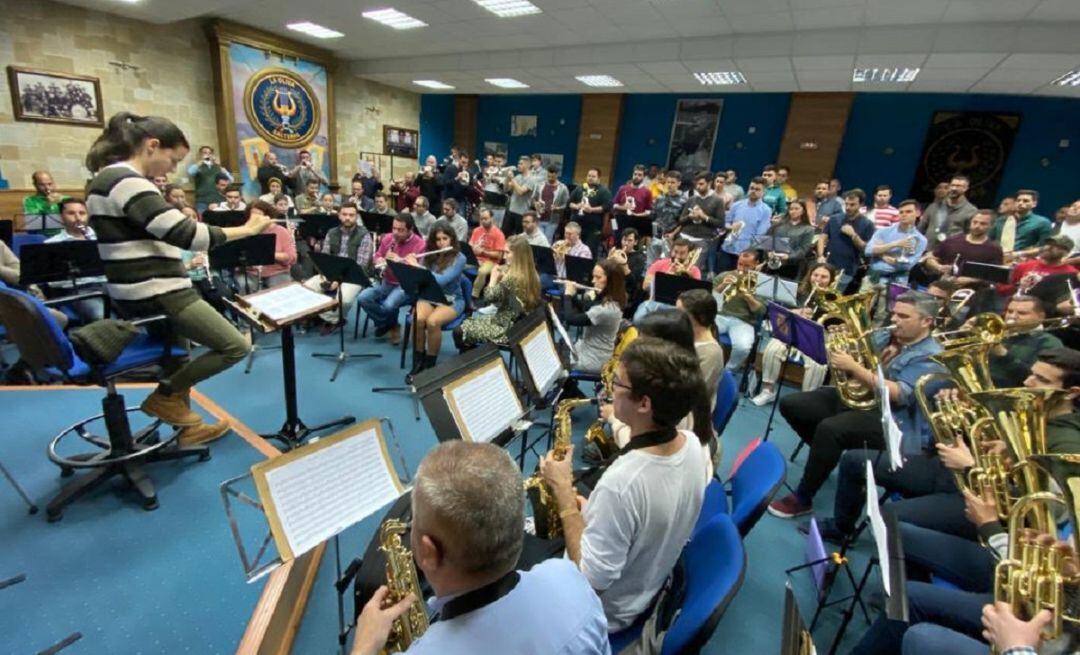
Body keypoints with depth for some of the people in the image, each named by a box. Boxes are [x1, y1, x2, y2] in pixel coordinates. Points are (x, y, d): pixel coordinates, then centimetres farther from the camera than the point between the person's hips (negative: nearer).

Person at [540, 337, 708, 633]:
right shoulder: (692, 444, -15)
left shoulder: (621, 483, -41)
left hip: (606, 610, -7)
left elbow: (591, 578, -29)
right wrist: (595, 510, -1)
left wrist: (564, 493, -26)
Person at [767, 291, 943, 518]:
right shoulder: (885, 338, 13)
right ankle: (825, 456, 19)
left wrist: (854, 368, -29)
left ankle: (802, 499, -19)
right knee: (790, 405, -2)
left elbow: (901, 395, -24)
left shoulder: (931, 357, -10)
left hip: (888, 418, -8)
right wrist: (841, 358, -8)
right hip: (853, 397, 8)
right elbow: (852, 372, 16)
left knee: (829, 429, -35)